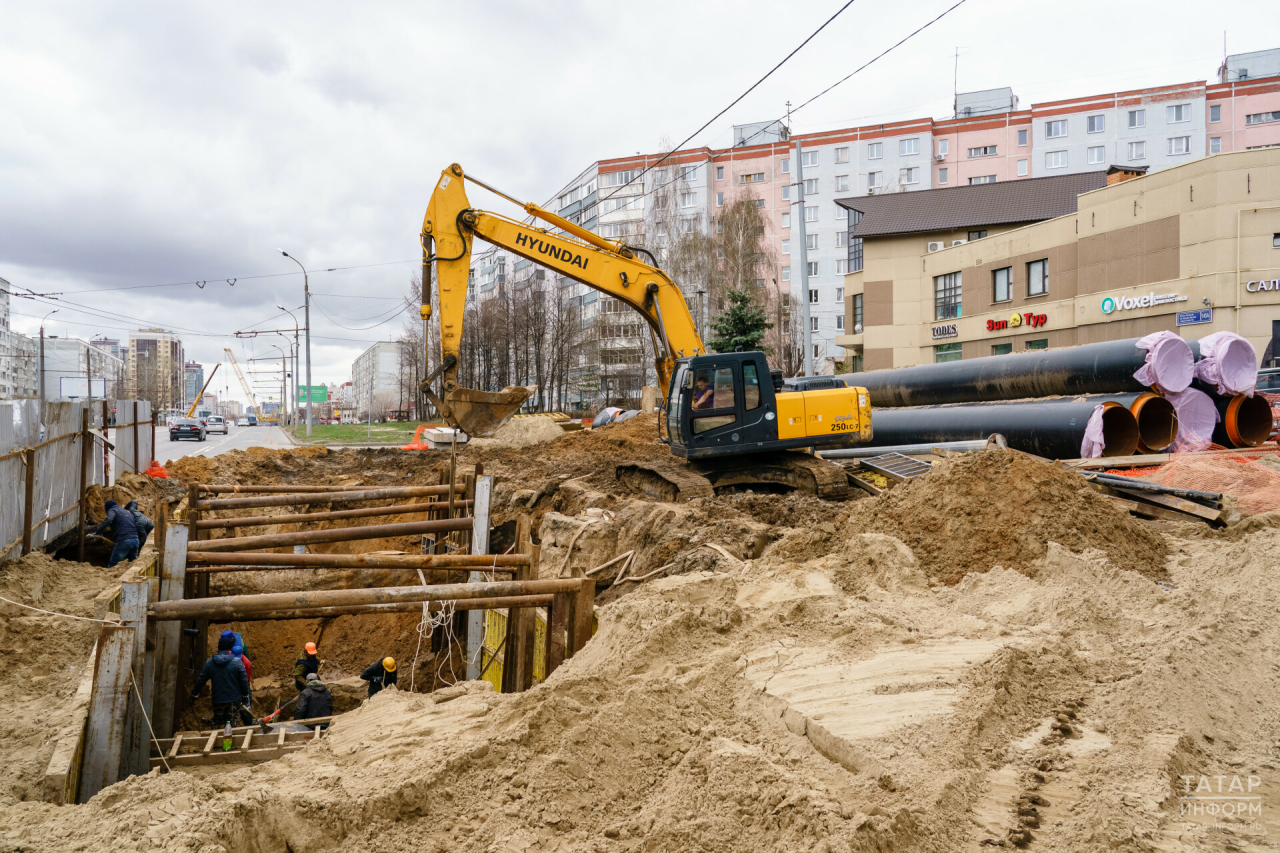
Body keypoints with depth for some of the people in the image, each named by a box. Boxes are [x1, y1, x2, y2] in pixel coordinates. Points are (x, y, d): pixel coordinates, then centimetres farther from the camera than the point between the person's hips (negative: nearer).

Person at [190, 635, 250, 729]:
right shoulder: (237, 662, -10)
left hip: (217, 700, 2)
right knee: (231, 725, 5)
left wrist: (194, 694, 23)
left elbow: (201, 680, 7)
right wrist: (245, 697, 4)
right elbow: (244, 681, -7)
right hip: (234, 699, -2)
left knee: (217, 725, 16)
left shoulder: (209, 663, -2)